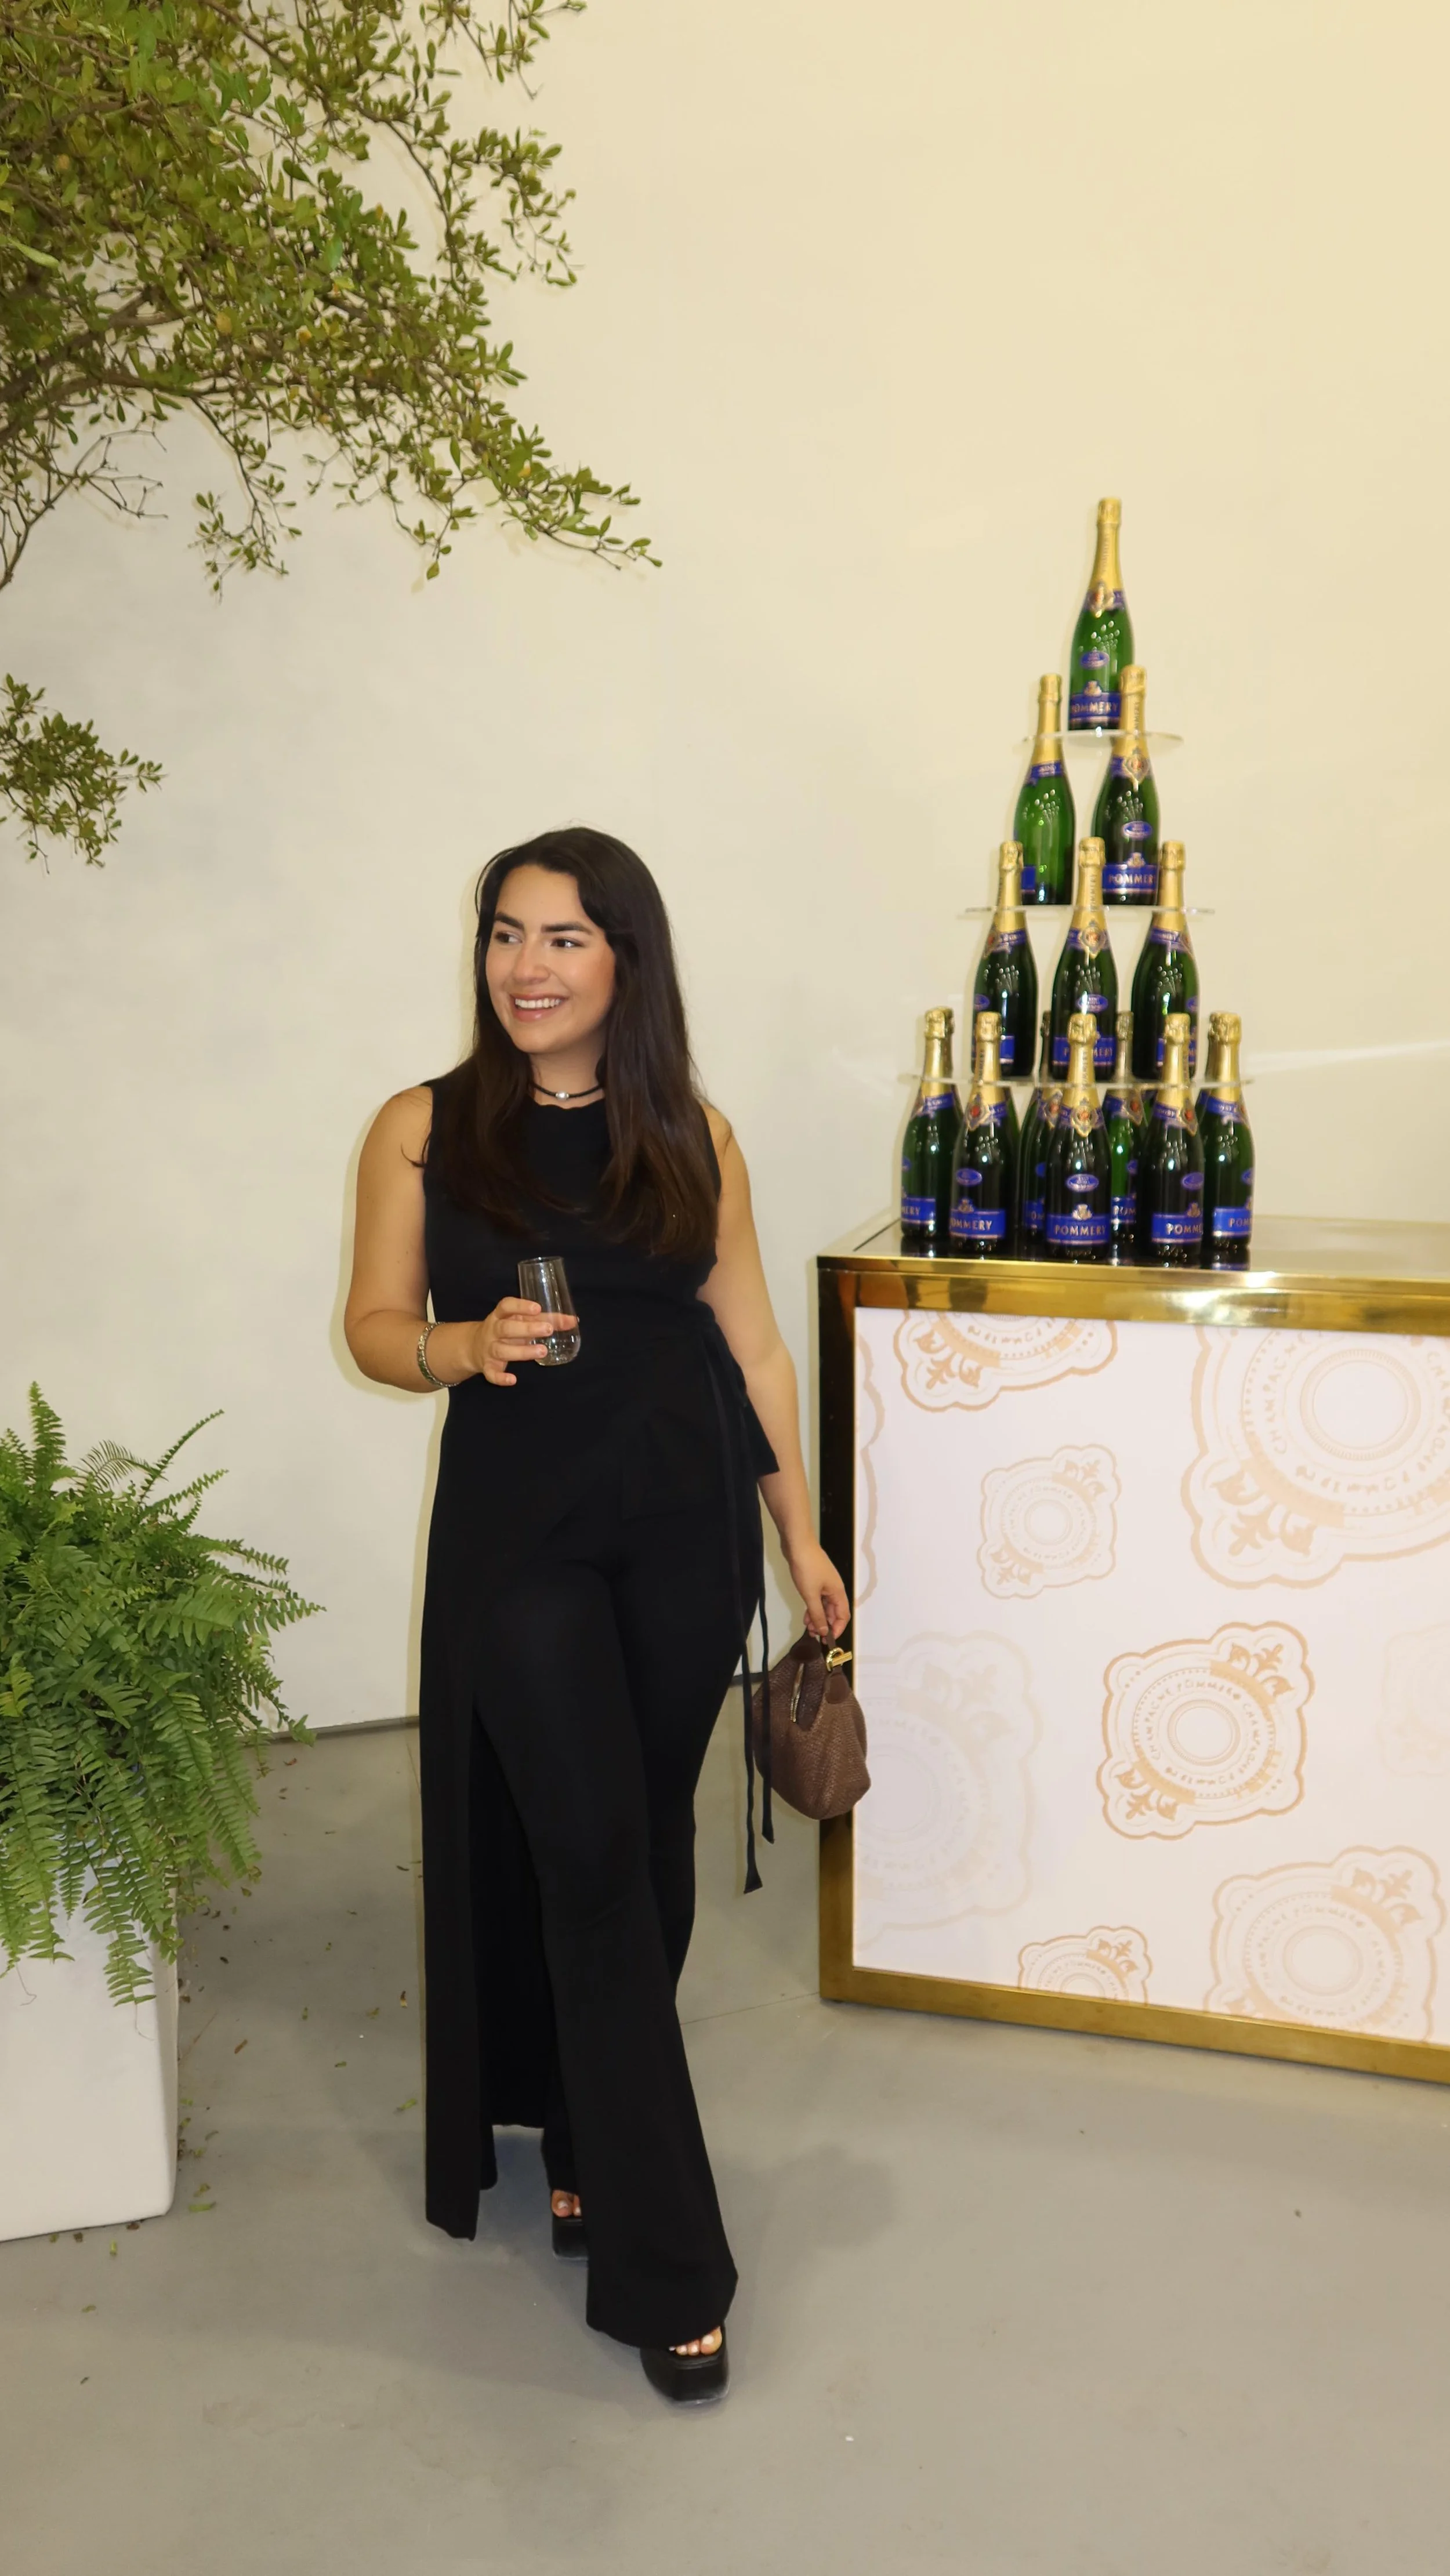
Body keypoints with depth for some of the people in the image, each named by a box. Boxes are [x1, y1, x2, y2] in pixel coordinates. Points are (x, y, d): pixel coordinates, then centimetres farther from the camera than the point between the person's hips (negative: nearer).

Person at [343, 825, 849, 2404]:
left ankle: (586, 2140, 36)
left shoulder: (691, 1136, 5)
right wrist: (465, 1346, -19)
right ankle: (662, 2267, 8)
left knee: (645, 1848, 11)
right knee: (587, 1857, -4)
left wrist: (800, 1533, 6)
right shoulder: (424, 1130, 0)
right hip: (518, 1530, -2)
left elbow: (750, 1342, 7)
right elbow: (375, 1324, 3)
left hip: (687, 1521, 3)